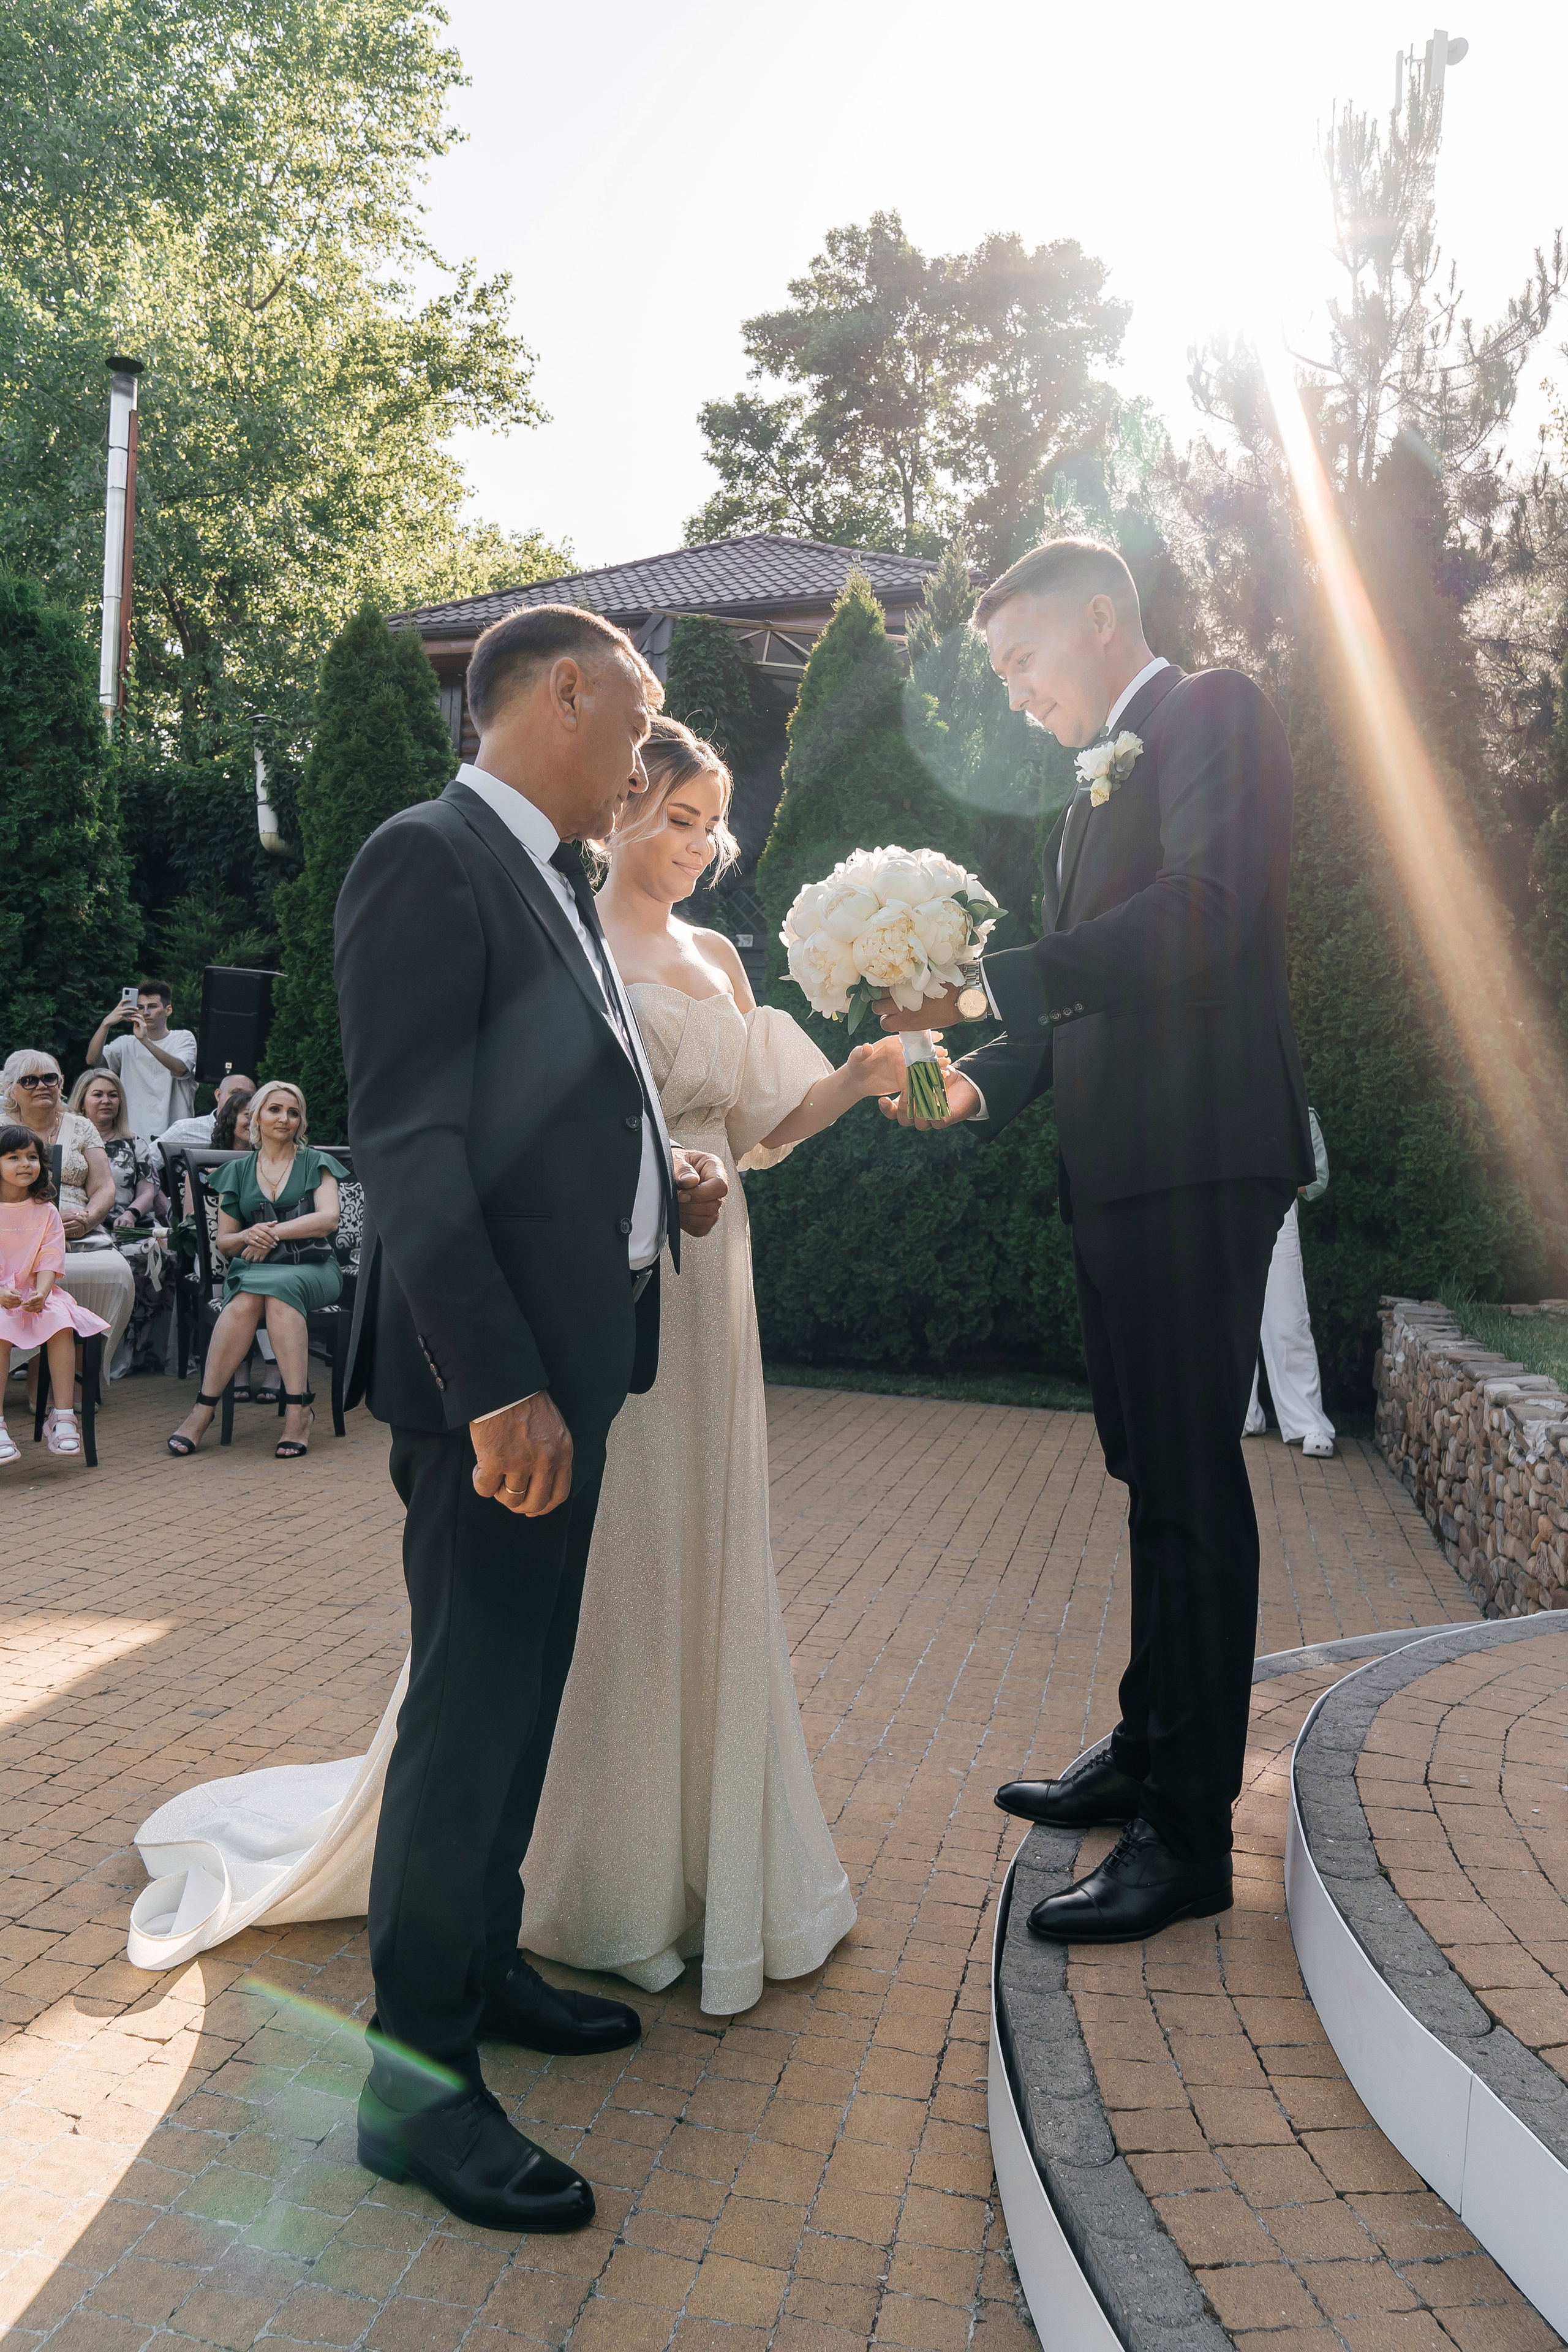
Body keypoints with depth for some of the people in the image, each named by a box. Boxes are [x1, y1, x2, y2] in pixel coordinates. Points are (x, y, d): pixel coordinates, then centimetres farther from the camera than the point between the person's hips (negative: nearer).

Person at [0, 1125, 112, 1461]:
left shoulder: (45, 1211, 9)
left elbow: (49, 1263, 2)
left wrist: (41, 1294, -17)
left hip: (36, 1294, 2)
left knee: (62, 1323, -27)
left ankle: (62, 1418, -25)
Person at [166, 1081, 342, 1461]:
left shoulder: (317, 1164, 14)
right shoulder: (237, 1171, 19)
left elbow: (328, 1219, -4)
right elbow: (224, 1243, 16)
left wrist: (271, 1233, -10)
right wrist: (247, 1237, -7)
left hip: (311, 1268, -1)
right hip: (252, 1268, 2)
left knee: (277, 1288, -38)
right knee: (248, 1298, -36)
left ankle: (297, 1411, -41)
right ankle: (204, 1408, -35)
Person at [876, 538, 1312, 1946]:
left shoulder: (1214, 712, -3)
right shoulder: (1100, 787, 24)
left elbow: (1205, 908, -20)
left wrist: (989, 981, -23)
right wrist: (980, 1081, 5)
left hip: (1200, 1158, -9)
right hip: (1120, 1169, 9)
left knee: (1191, 1485, -5)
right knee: (1159, 1477, 16)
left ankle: (1190, 1835, 5)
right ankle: (1148, 1756, 30)